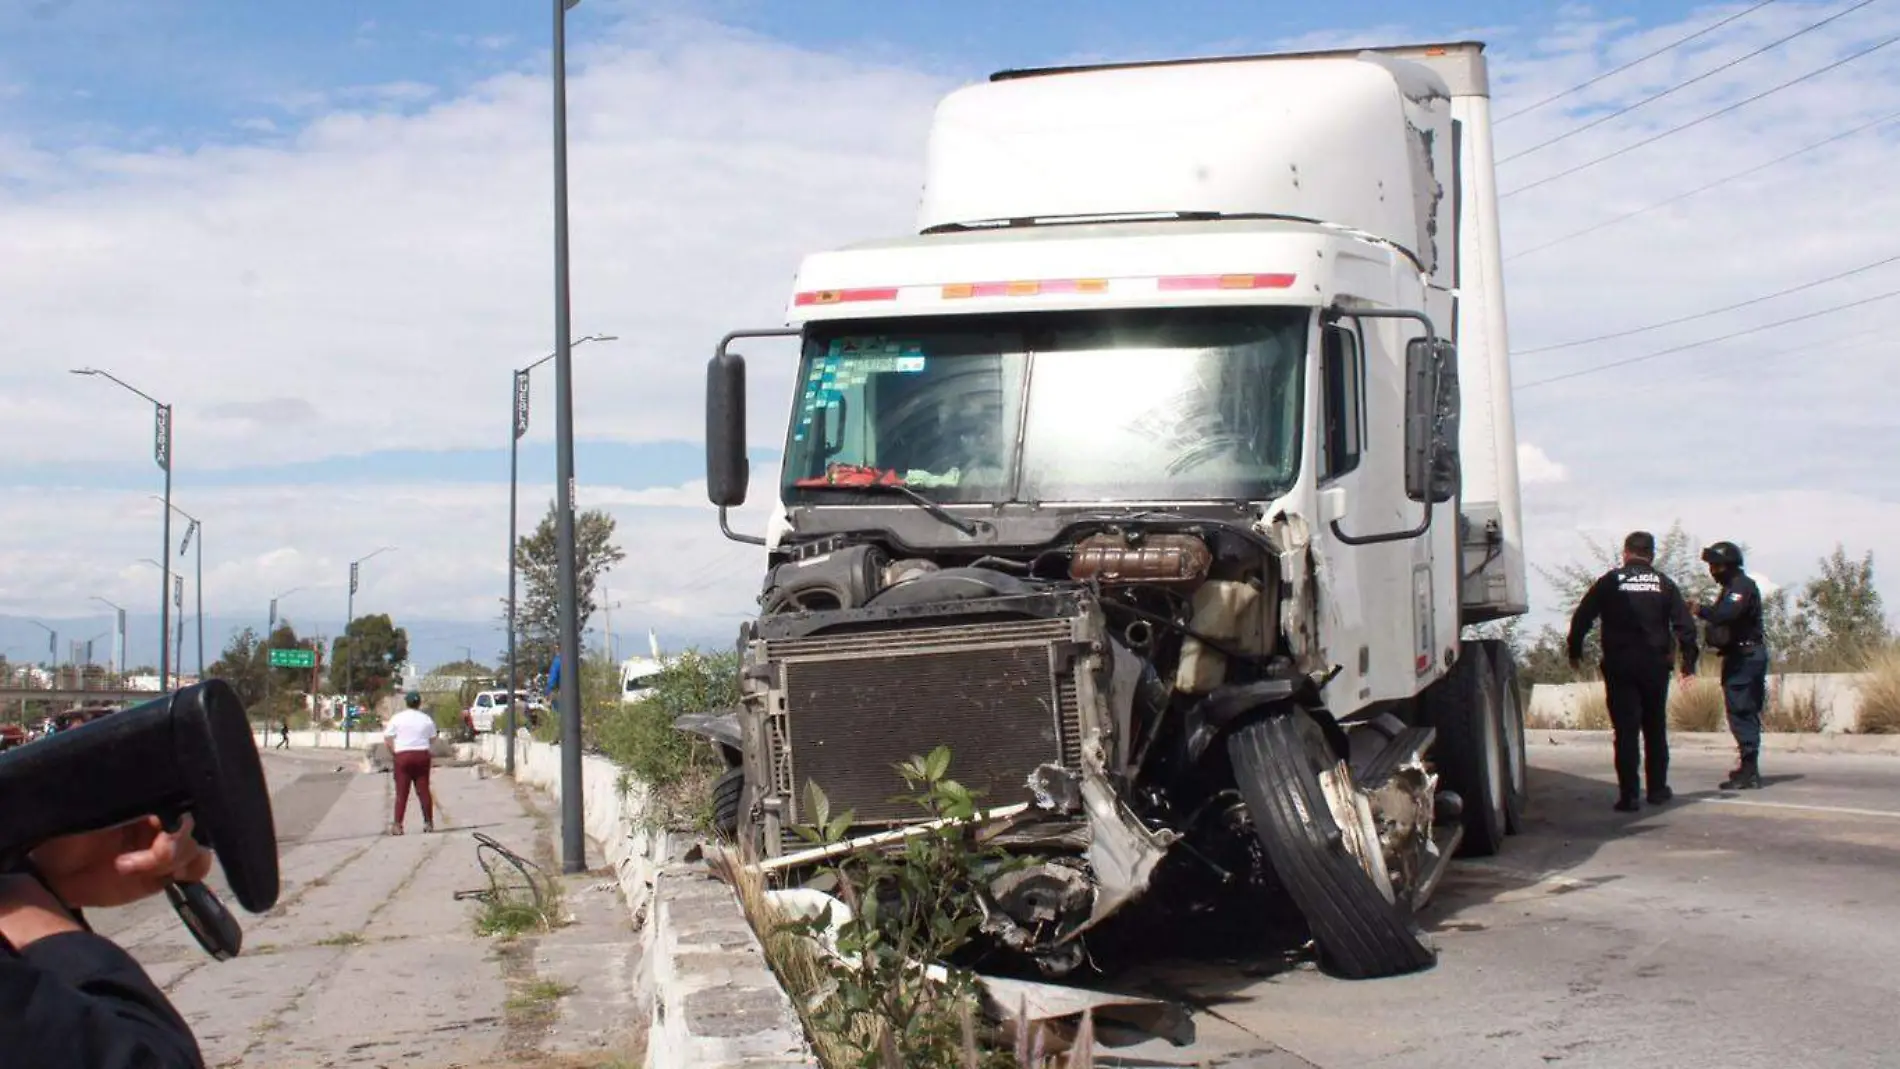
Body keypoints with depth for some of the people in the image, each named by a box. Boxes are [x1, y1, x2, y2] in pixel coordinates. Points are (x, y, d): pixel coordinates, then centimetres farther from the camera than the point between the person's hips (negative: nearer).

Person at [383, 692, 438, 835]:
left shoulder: (397, 718, -2)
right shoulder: (426, 719, 4)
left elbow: (387, 738, -4)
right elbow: (433, 739, 8)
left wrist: (393, 753, 6)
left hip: (402, 755, -2)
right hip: (422, 755, 2)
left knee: (401, 792, 0)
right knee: (423, 790, 8)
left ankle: (397, 825, -5)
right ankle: (429, 823, 10)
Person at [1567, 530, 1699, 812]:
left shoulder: (1611, 581, 1)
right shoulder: (1664, 584, 6)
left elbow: (1582, 617, 0)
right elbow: (1685, 625, 2)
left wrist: (1575, 651, 12)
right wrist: (1688, 662, 7)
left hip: (1619, 666, -2)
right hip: (1655, 666, 2)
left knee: (1626, 731, -3)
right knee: (1655, 729, 16)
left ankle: (1628, 795, -8)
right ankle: (1658, 789, 23)